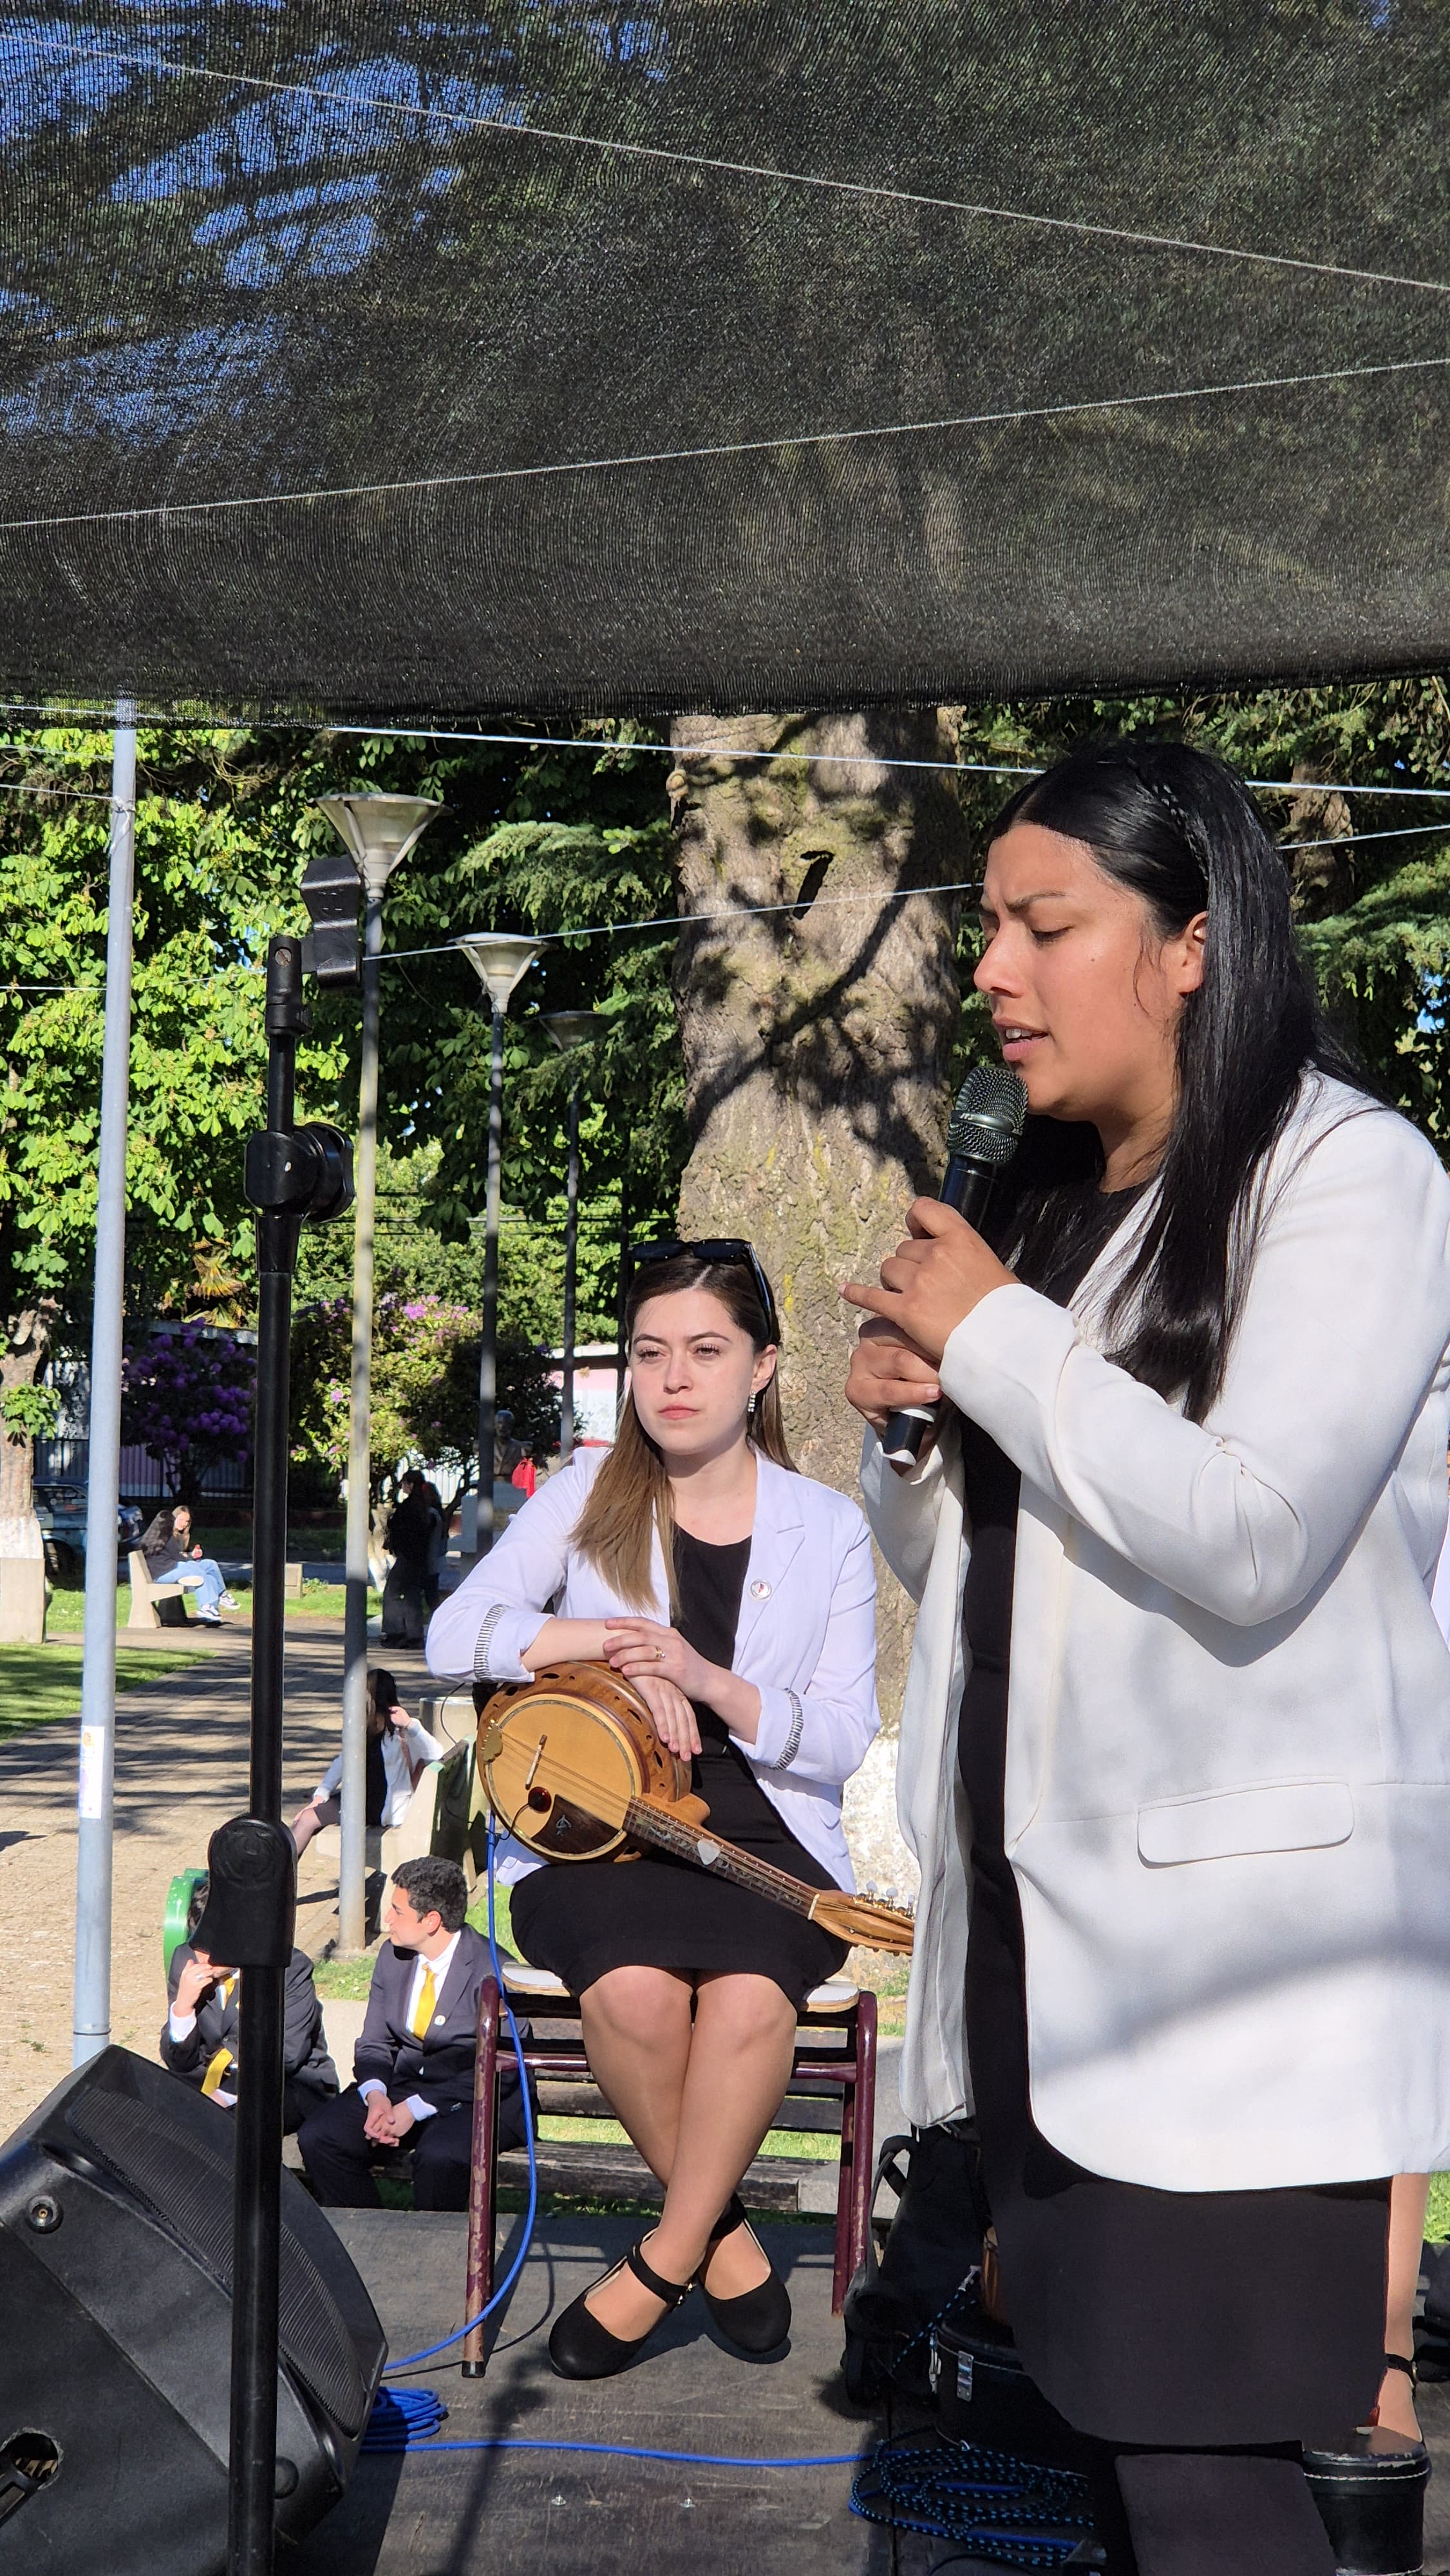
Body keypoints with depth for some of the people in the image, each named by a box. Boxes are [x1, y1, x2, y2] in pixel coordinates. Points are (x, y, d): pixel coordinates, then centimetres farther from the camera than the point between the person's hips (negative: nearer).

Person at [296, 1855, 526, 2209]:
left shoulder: (491, 1971, -16)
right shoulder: (393, 1955, 5)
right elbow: (373, 2043, 10)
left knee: (440, 2157, -36)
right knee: (317, 2137, -14)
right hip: (401, 2084, 6)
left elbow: (498, 2072, -17)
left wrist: (416, 2109, -22)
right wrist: (375, 2096, -13)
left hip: (475, 2100, -6)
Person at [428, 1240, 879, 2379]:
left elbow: (844, 1744, 0)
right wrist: (607, 1637, -18)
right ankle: (722, 2227, -6)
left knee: (751, 1989, -32)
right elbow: (453, 1635, -4)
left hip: (765, 1837, 0)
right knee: (634, 1986, -32)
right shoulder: (587, 1494, 7)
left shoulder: (829, 1528, 6)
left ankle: (664, 2260, -11)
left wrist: (708, 1680, -17)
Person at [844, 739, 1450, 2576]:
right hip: (1035, 1920, 8)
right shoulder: (1049, 1201, 15)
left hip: (1228, 1930, -7)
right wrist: (908, 1423, 3)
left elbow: (1252, 1541, -22)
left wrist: (995, 1336, -13)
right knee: (1099, 2419, 13)